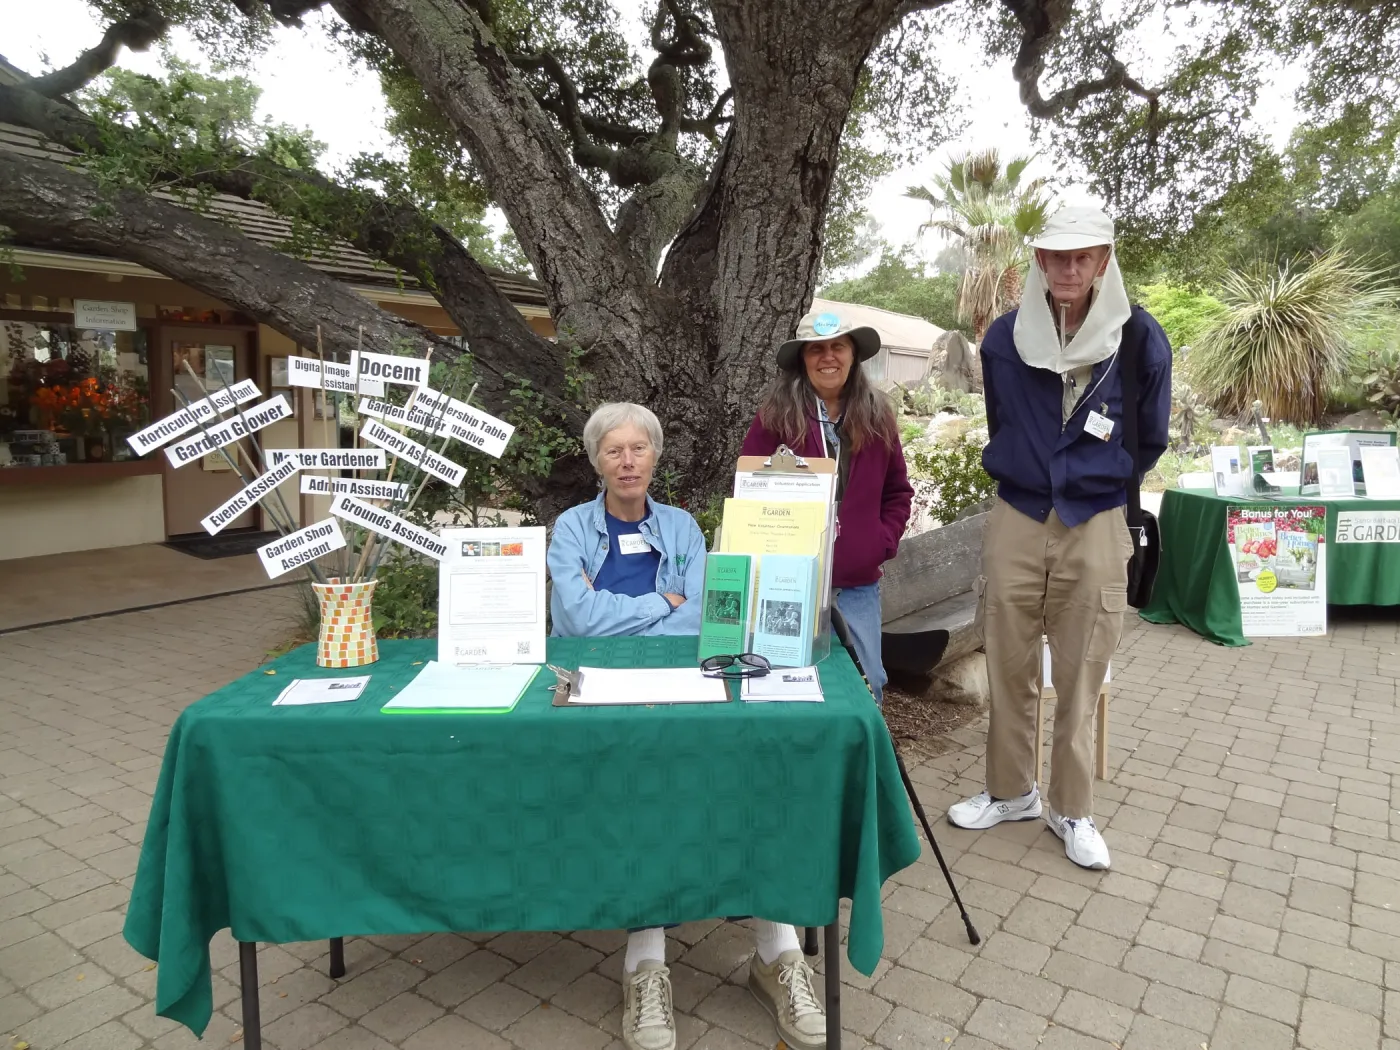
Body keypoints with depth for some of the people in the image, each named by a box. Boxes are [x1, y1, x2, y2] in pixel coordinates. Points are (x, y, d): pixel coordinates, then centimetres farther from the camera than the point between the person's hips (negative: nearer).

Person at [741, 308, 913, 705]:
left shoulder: (877, 416, 7)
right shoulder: (776, 414, -5)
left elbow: (898, 492, 16)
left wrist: (884, 542, 2)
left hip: (859, 586, 3)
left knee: (868, 684, 9)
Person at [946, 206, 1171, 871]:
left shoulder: (1139, 338, -5)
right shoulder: (1004, 338, 0)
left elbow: (1150, 439, 9)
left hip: (1095, 526, -1)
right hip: (1016, 519, 2)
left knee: (1079, 678, 6)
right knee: (1008, 669, 9)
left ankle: (1072, 810, 22)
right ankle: (1010, 792, 27)